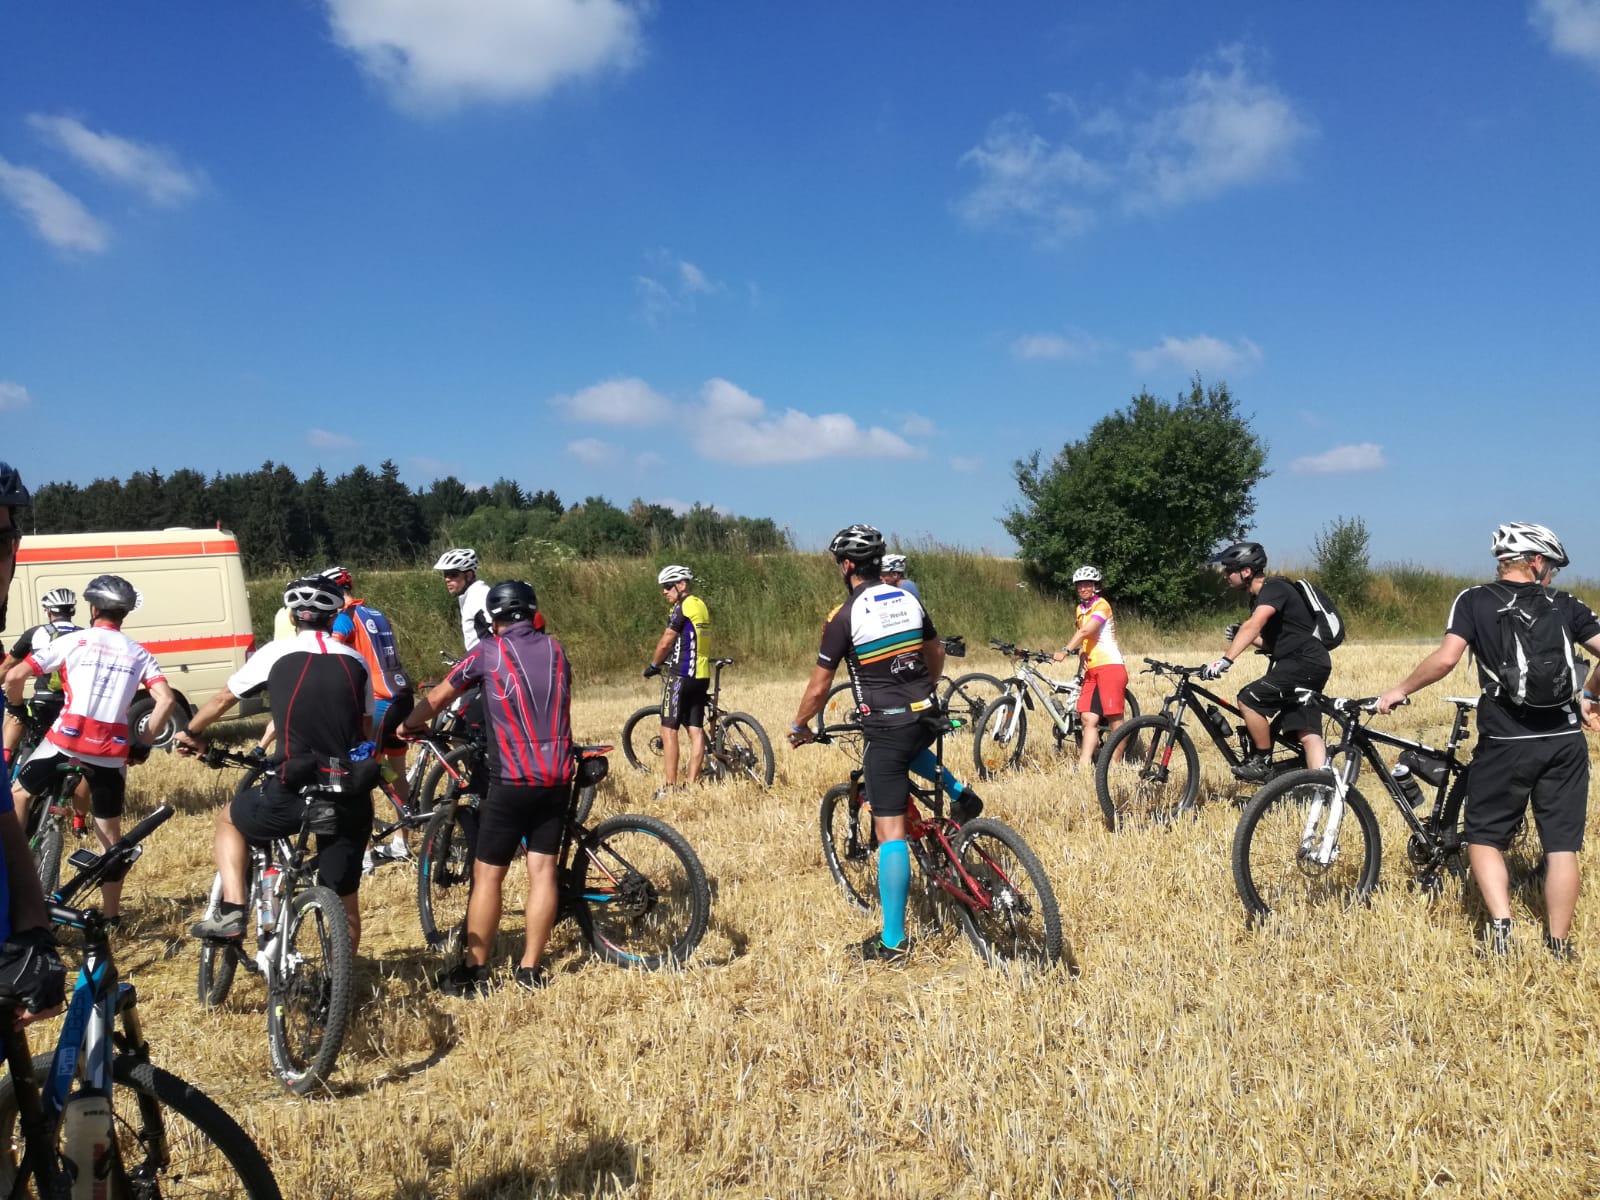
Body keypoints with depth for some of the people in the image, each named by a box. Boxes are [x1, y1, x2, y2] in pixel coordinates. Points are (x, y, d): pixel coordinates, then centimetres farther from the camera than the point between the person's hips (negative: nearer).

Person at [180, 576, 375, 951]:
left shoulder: (275, 654, 3)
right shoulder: (357, 662, 9)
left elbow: (222, 700, 17)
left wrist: (191, 733, 35)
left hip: (293, 792, -2)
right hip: (350, 799, 2)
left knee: (229, 819, 28)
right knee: (345, 902, 13)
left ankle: (231, 912, 15)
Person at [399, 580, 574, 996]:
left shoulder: (488, 652, -3)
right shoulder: (555, 650, 10)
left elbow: (437, 699, 8)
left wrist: (406, 726, 27)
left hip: (513, 781, -4)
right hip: (558, 777, 5)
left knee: (487, 875, 5)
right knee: (543, 870, 8)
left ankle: (473, 972, 12)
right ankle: (530, 969, 13)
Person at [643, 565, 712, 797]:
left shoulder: (682, 607, -11)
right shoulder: (702, 606, 15)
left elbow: (666, 642, -9)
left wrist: (653, 665, 6)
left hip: (682, 675, -8)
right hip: (702, 675, 8)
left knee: (668, 730, -3)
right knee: (696, 730, 6)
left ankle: (671, 787, -3)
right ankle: (692, 784, 8)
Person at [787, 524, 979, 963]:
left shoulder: (844, 617, -10)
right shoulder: (909, 600, 7)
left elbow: (819, 685, -5)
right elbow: (937, 654, 21)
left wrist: (799, 726, 12)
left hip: (885, 728, -6)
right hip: (928, 717, 6)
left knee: (890, 832, -2)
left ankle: (893, 942, 2)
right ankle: (960, 796, 24)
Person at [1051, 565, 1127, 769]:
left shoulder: (1101, 605, -7)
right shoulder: (1081, 609, 18)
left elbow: (1086, 631, -21)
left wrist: (1065, 651, -29)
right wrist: (1082, 651, -3)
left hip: (1110, 666, -7)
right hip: (1091, 669, 7)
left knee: (1114, 718, -5)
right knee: (1089, 718, -2)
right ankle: (1084, 765, -8)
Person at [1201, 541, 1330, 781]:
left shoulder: (1274, 588, -14)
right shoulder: (1258, 598, 17)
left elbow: (1253, 625, -31)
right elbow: (1271, 642, 19)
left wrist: (1225, 660, -41)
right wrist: (1240, 636, 1)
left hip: (1305, 662, -10)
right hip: (1309, 666, 10)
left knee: (1249, 699, -14)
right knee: (1307, 732, 1)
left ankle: (1262, 763, -2)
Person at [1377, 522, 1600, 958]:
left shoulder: (1474, 600, -2)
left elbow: (1445, 659, -15)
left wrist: (1400, 689, -3)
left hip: (1505, 742, -2)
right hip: (1565, 742, 2)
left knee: (1484, 837, 12)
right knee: (1561, 845, 10)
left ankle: (1500, 927, -6)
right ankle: (1559, 948, 14)